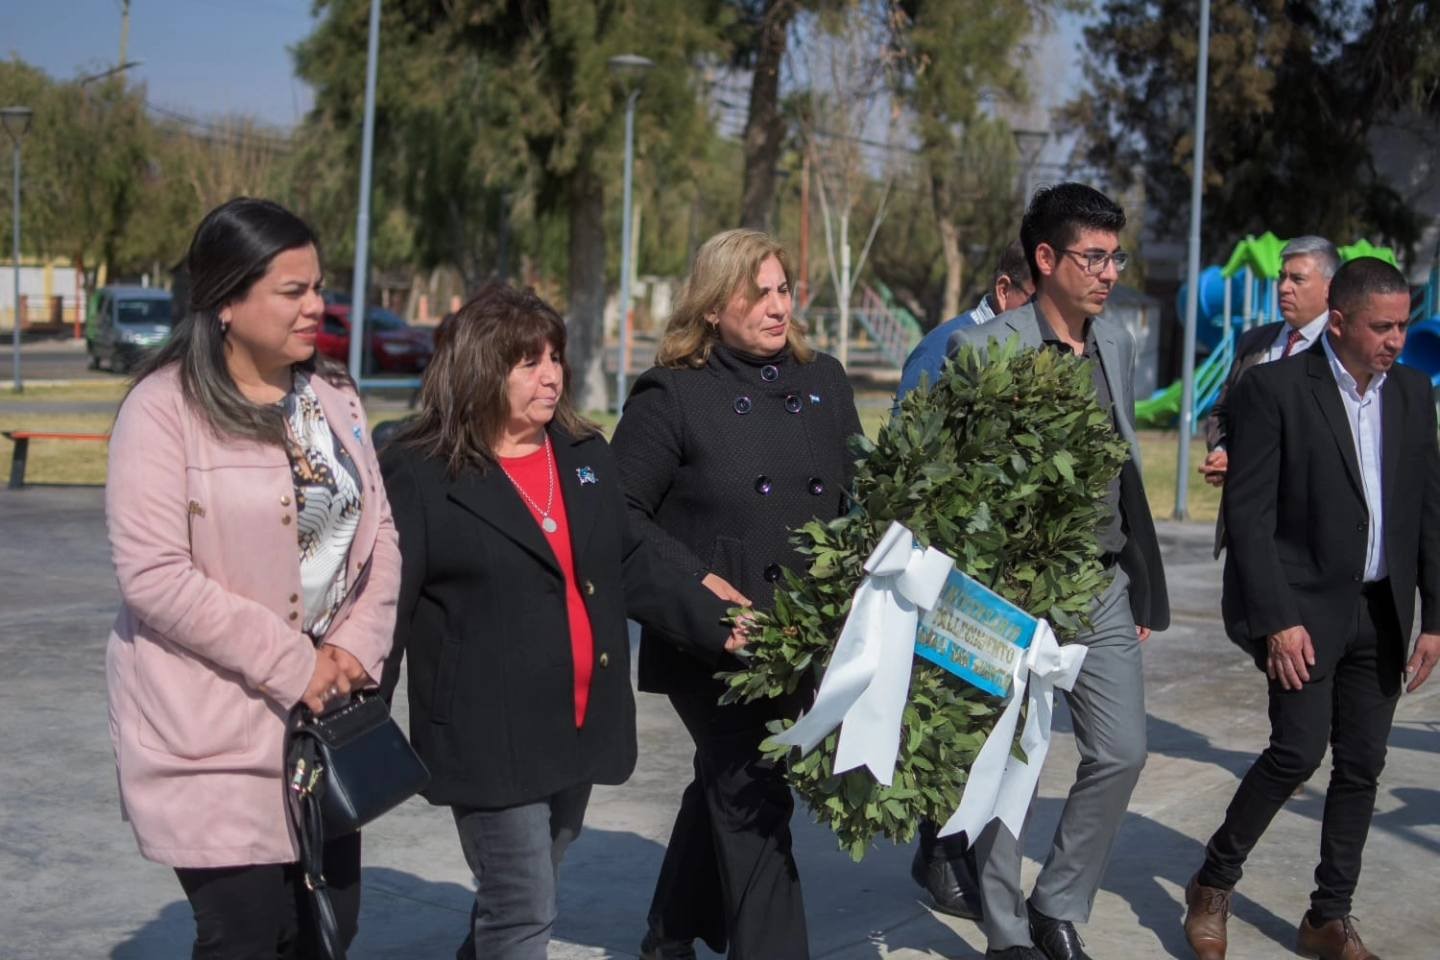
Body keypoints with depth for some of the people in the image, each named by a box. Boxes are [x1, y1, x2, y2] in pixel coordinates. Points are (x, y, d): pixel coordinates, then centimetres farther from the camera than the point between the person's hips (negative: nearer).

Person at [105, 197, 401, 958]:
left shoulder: (333, 396, 8)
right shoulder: (165, 408, -13)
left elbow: (376, 534, 11)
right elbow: (152, 575, -19)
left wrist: (357, 646, -7)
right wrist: (288, 666, -17)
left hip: (322, 711, 6)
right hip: (213, 728, -6)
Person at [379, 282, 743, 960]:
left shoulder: (585, 455, 10)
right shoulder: (420, 473, -9)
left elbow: (631, 568, 16)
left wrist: (717, 627, 8)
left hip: (581, 723, 6)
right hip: (490, 734, -6)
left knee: (517, 900, 19)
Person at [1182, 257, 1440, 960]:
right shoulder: (1275, 389, -10)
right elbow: (1249, 513, -12)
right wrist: (1278, 620, -16)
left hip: (1382, 613, 5)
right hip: (1304, 609, -5)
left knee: (1361, 766, 7)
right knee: (1299, 751, -13)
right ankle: (1213, 886, 8)